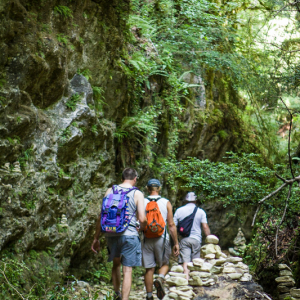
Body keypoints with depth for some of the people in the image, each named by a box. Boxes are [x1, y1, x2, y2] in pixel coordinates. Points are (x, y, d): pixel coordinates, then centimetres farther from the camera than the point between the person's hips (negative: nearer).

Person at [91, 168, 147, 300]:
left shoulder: (110, 191, 6)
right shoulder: (137, 194, -3)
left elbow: (102, 216, 5)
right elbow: (142, 219, -10)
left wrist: (96, 238, 10)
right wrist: (141, 228, 14)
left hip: (111, 234, 4)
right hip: (129, 235, -4)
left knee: (116, 263, 26)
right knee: (127, 270, 1)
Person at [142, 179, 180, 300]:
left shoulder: (142, 203, 2)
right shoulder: (166, 203, 1)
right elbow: (171, 225, -1)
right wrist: (176, 243, 3)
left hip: (147, 239, 1)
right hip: (162, 239, -1)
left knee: (149, 268, 7)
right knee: (164, 264, 15)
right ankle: (160, 279, -14)